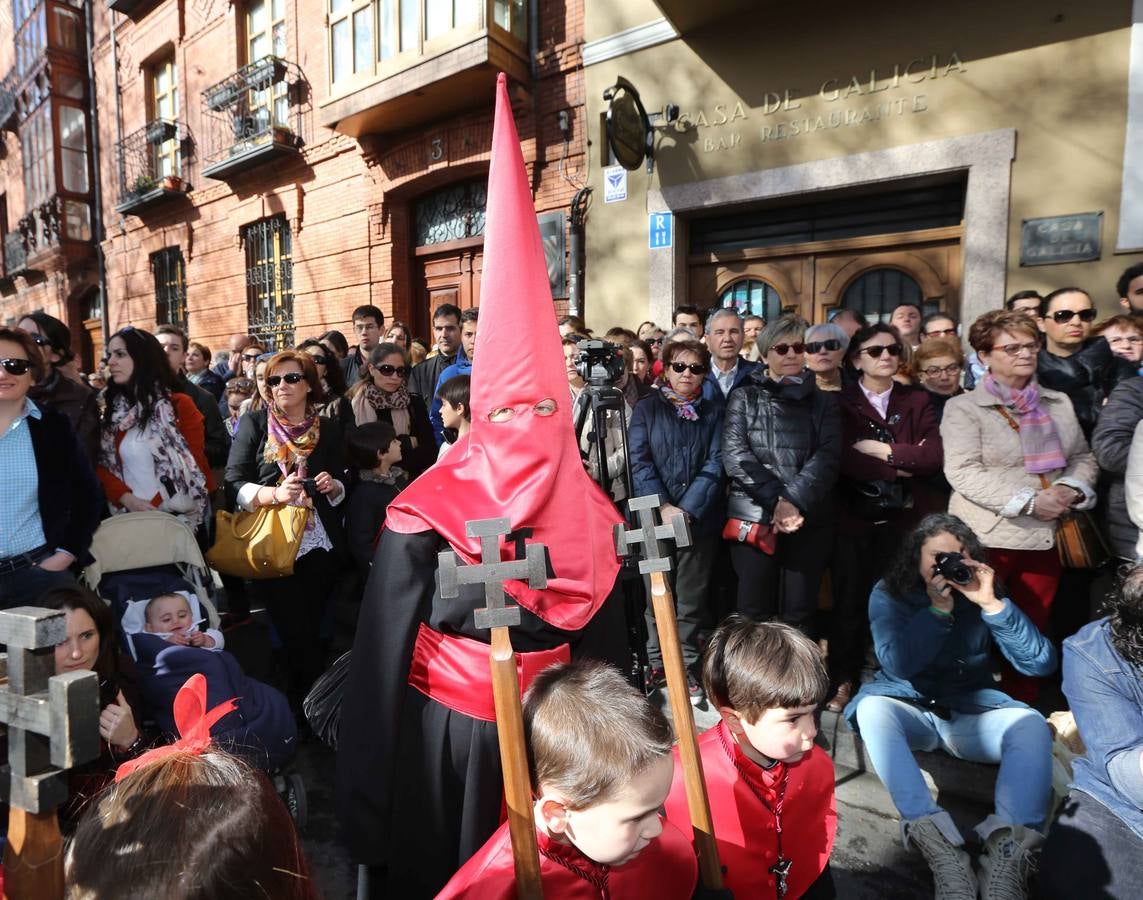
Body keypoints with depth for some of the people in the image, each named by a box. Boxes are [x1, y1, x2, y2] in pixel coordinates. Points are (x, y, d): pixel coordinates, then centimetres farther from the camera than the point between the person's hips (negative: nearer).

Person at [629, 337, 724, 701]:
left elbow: (715, 465, -1)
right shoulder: (646, 408, 7)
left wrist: (685, 510, -13)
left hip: (699, 519, 1)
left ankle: (688, 670, 18)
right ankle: (656, 666, 21)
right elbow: (639, 462, -3)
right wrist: (663, 507, -16)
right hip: (654, 518, -1)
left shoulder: (713, 412, 11)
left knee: (691, 601, 6)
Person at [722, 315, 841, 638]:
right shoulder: (744, 397, 7)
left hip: (808, 519, 2)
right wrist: (776, 500, -16)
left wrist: (793, 501, -17)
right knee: (754, 611, 3)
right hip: (753, 517, -1)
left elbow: (828, 457, -2)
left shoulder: (822, 402, 12)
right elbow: (734, 454, -6)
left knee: (799, 613, 7)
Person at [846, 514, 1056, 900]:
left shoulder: (981, 593, 2)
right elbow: (896, 664, -15)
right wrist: (938, 609, -22)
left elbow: (1041, 664, -7)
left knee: (1031, 723, -27)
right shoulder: (889, 593, -3)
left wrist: (993, 604, -20)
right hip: (909, 710, -2)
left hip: (970, 713, 2)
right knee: (872, 707, -33)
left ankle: (1008, 851, -44)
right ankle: (939, 845, -45)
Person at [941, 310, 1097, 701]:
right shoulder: (963, 407, -5)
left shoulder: (1058, 403, 13)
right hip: (987, 537, -5)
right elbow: (963, 472, -15)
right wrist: (1029, 500, -21)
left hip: (1046, 536, 5)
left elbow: (1083, 457, 15)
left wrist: (1071, 488, -7)